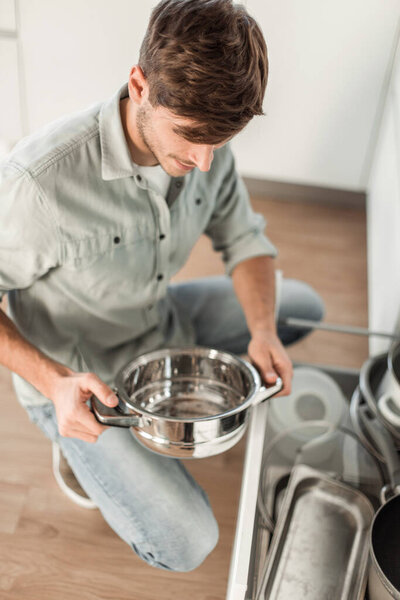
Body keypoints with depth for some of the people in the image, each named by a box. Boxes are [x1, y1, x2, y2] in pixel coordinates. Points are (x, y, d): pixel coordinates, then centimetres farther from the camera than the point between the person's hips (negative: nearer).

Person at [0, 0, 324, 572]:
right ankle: (100, 450, 14)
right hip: (74, 372, -6)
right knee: (185, 543, -15)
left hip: (160, 320, 6)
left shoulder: (203, 145, -14)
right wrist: (55, 383, -33)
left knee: (304, 305, 12)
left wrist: (263, 331, -18)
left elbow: (244, 238, -2)